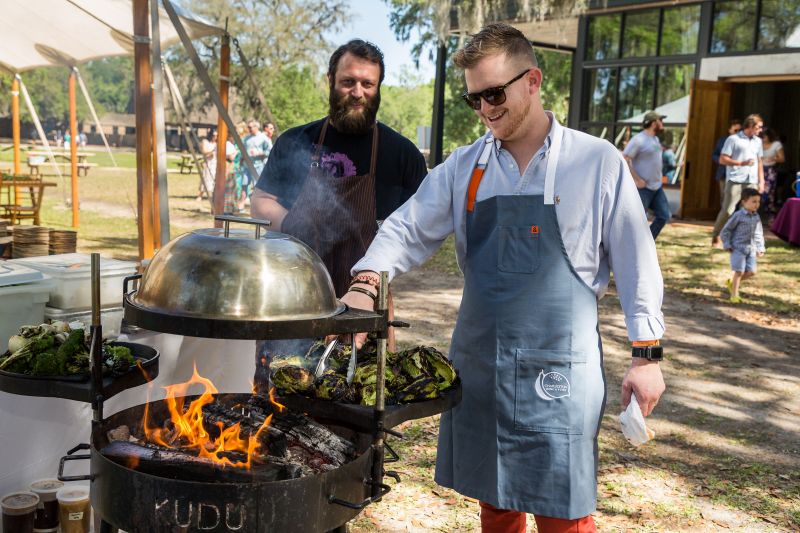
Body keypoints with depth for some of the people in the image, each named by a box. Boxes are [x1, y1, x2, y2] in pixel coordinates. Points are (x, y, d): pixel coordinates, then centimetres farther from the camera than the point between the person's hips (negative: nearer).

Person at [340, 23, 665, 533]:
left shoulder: (597, 162, -6)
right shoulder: (464, 166, 3)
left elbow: (635, 259, -3)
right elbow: (408, 230, 3)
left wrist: (647, 354, -4)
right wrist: (367, 280, -15)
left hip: (560, 371, -3)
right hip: (479, 362, 4)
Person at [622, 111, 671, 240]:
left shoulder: (655, 139, 13)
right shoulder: (639, 139, -15)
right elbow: (624, 160, -19)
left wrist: (658, 179, 14)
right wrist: (637, 179, -20)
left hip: (657, 186, 9)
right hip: (643, 187, -9)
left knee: (664, 216, 7)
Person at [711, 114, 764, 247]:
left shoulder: (758, 141, 16)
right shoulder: (733, 139, -1)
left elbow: (759, 162, 21)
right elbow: (722, 159, -5)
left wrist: (761, 181, 15)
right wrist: (742, 163, -15)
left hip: (752, 182, 5)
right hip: (735, 180, -5)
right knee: (727, 210, -7)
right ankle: (716, 238, 6)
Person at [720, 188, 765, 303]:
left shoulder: (756, 217, 8)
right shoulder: (738, 216, -10)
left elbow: (759, 234, 17)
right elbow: (725, 230, -5)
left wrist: (760, 248, 10)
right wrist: (727, 245, -10)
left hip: (751, 249, 6)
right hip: (738, 248, -6)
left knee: (751, 272, 3)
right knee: (739, 271, -5)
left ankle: (732, 282, 26)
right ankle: (734, 295, 7)